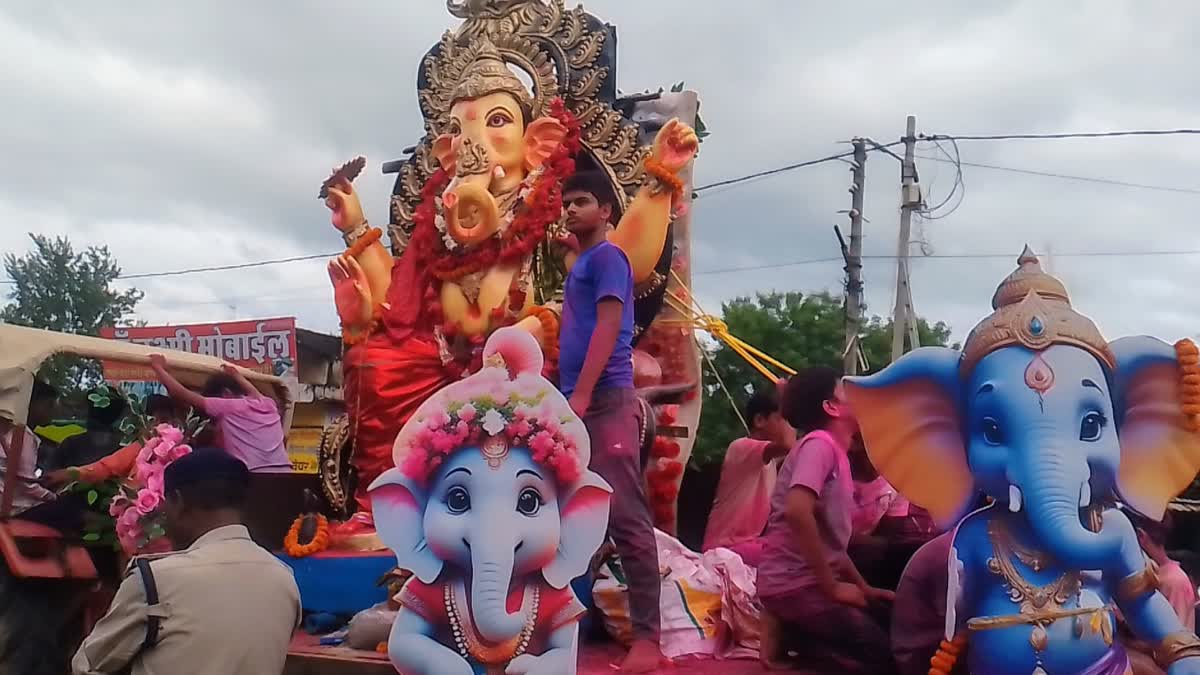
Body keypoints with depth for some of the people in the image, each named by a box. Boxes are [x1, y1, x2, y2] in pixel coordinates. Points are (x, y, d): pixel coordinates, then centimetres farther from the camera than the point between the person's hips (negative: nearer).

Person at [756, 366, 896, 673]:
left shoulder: (836, 453, 15)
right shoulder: (819, 444, -12)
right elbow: (798, 511, -28)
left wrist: (863, 587, 16)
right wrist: (832, 587, -21)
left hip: (810, 581, 9)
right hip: (796, 585, -9)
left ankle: (793, 635, 8)